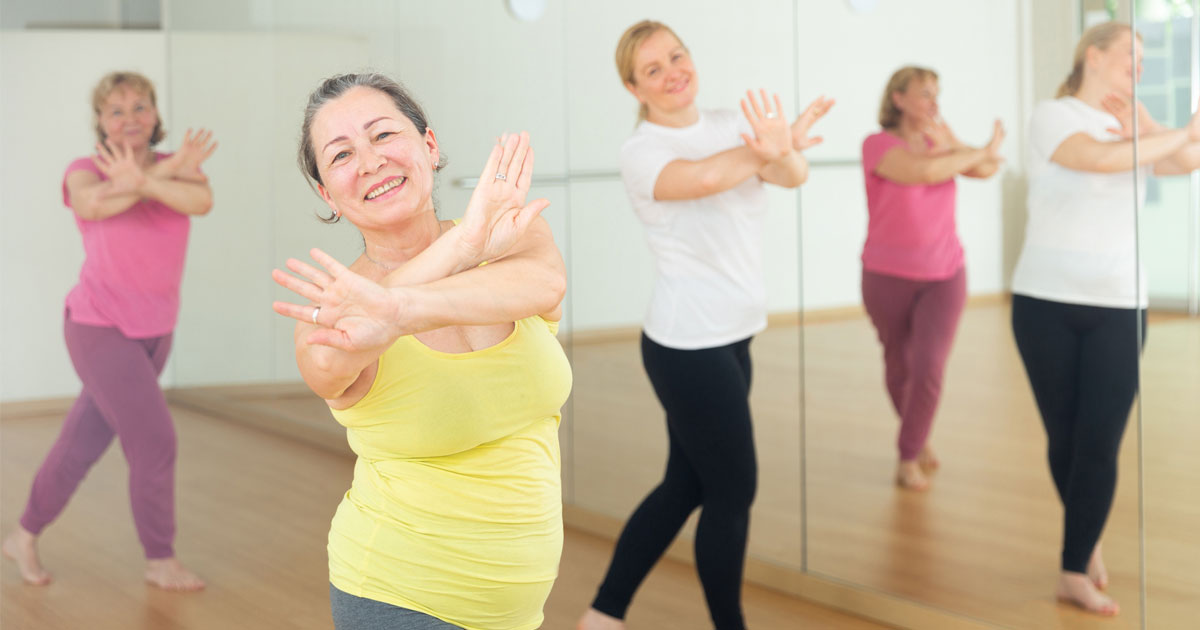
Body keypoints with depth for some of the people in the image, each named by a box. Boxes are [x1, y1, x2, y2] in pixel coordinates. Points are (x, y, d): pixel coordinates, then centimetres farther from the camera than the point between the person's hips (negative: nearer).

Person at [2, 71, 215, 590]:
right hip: (100, 329, -5)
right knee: (154, 439, -11)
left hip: (154, 332, 5)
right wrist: (167, 172, -37)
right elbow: (92, 204, -34)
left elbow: (201, 201, -25)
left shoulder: (180, 167, -1)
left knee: (85, 442, 16)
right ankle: (161, 561, 5)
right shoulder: (87, 171, -10)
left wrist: (139, 180, -41)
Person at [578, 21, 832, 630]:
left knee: (685, 487, 15)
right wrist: (769, 150, -24)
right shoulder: (640, 151, -12)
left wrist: (779, 150, -36)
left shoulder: (728, 124, 6)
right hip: (686, 347, -7)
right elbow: (707, 177, -35)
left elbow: (793, 174, -15)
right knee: (733, 492, 2)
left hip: (729, 340, 7)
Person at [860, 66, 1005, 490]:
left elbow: (986, 169, -7)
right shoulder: (879, 144, -12)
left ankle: (910, 458, 4)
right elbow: (924, 172, -28)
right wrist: (979, 152, -16)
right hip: (889, 277, -2)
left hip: (944, 276, 2)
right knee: (899, 367, 12)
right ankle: (919, 437, 38)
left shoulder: (938, 140, 4)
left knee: (928, 369, -12)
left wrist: (947, 142, -19)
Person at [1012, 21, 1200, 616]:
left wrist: (1139, 119, -3)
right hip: (1046, 303, -3)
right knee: (1063, 437, 6)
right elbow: (1102, 158, -22)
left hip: (1119, 308, 3)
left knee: (1099, 444, -6)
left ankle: (1076, 573, 2)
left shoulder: (1133, 124, 14)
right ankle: (1088, 539, 29)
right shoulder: (1052, 116, -3)